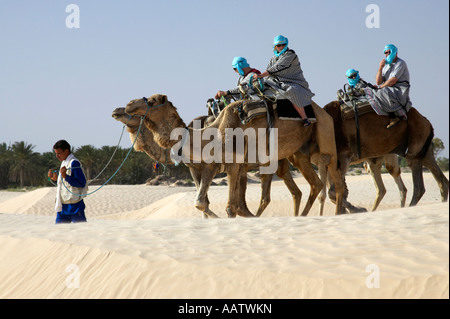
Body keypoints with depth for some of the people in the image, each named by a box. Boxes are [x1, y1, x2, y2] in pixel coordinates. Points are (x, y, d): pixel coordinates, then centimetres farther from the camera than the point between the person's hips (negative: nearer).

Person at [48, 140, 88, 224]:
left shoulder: (74, 163, -13)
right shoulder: (64, 163, 15)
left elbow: (81, 183, -20)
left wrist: (65, 176, -27)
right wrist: (55, 179, 6)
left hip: (74, 206, -9)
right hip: (62, 206, 9)